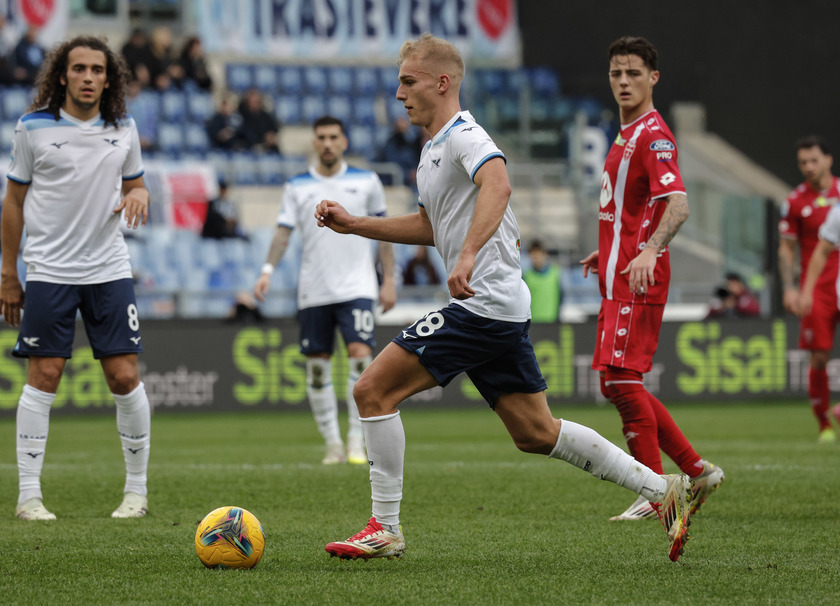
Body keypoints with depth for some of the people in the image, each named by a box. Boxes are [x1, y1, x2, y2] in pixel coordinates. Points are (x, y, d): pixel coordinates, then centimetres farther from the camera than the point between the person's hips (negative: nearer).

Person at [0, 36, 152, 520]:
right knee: (44, 377, -4)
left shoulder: (124, 128, 5)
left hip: (110, 271, 2)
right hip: (49, 272, -2)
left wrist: (137, 195, -8)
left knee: (125, 376, -2)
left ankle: (137, 490, 10)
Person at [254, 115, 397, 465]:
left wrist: (389, 280, 6)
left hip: (356, 288, -2)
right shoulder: (297, 187, 6)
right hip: (313, 291, 2)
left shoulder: (366, 181, 5)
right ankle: (332, 443, 13)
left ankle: (357, 438, -10)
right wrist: (268, 270, -13)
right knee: (317, 367, 2)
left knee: (360, 354, -17)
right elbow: (283, 232, 2)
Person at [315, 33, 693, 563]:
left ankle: (385, 530, -5)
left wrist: (467, 257, -44)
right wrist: (352, 224, 26)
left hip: (483, 302, -11)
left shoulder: (464, 135, -11)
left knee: (373, 390, -9)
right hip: (504, 308, 11)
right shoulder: (434, 147, 21)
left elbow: (497, 185, -32)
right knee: (536, 434, 11)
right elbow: (430, 227, 33)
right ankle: (664, 490, 12)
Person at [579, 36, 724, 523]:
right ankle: (698, 471, 15)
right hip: (619, 275, 10)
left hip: (637, 281, -10)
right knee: (618, 384, 10)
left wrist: (649, 251, -39)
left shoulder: (653, 135, -12)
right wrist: (607, 252, 31)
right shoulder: (628, 134, 19)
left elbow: (678, 204, -26)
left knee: (622, 380, -12)